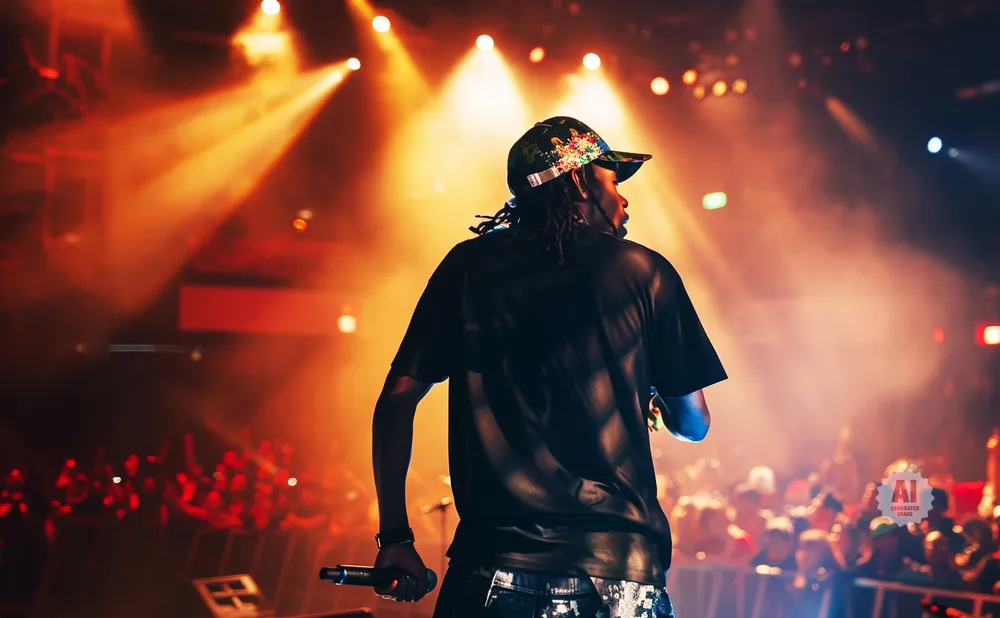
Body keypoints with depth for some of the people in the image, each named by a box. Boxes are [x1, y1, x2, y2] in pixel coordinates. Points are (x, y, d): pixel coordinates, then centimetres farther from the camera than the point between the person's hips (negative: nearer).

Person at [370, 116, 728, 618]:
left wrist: (394, 537, 5)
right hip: (621, 570, 0)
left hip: (496, 570, 1)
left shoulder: (468, 267, 7)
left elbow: (397, 399, 3)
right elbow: (694, 424, 9)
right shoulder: (644, 271, 3)